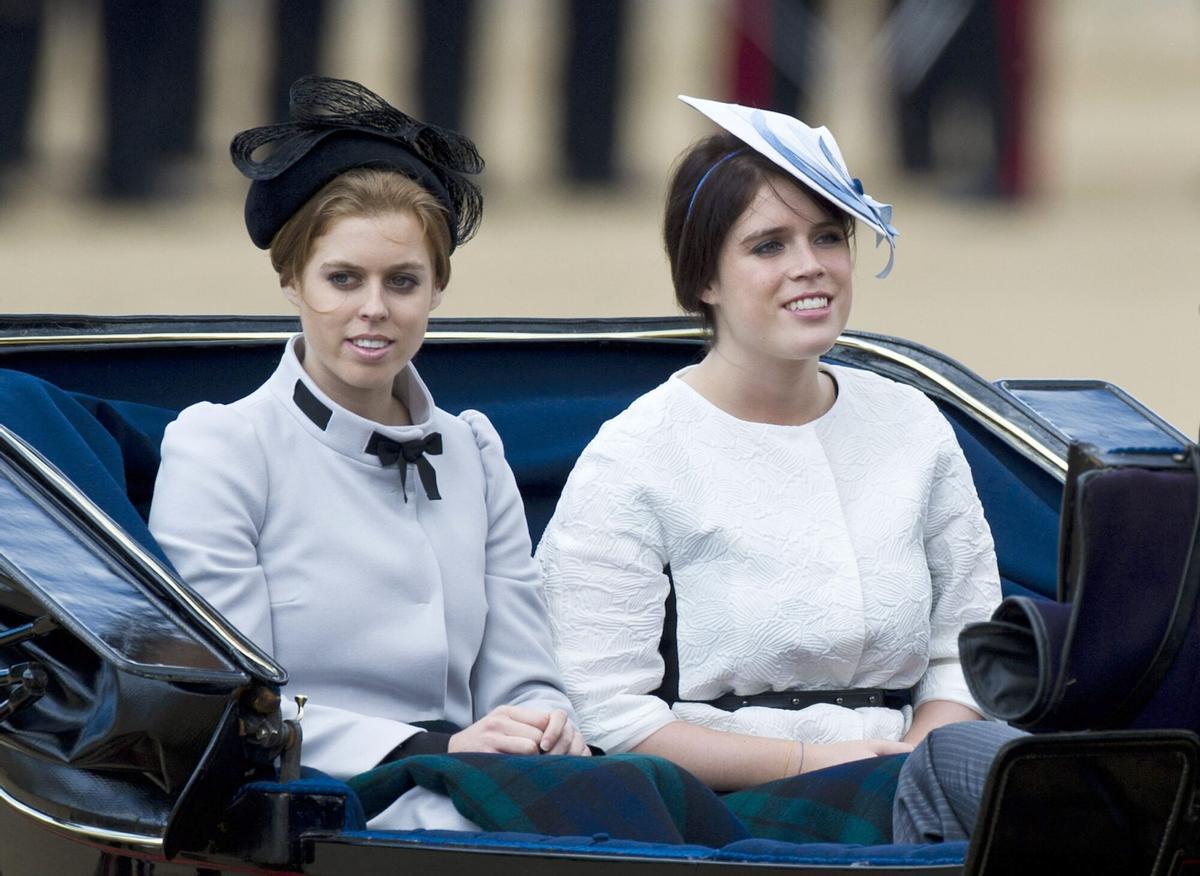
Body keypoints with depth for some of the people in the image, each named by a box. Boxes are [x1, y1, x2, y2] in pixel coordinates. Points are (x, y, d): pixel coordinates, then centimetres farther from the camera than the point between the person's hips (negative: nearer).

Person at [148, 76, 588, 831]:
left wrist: (549, 734, -11)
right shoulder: (217, 450, 2)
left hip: (453, 826, 6)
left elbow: (521, 680, 15)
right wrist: (433, 751, -18)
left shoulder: (472, 453, 20)